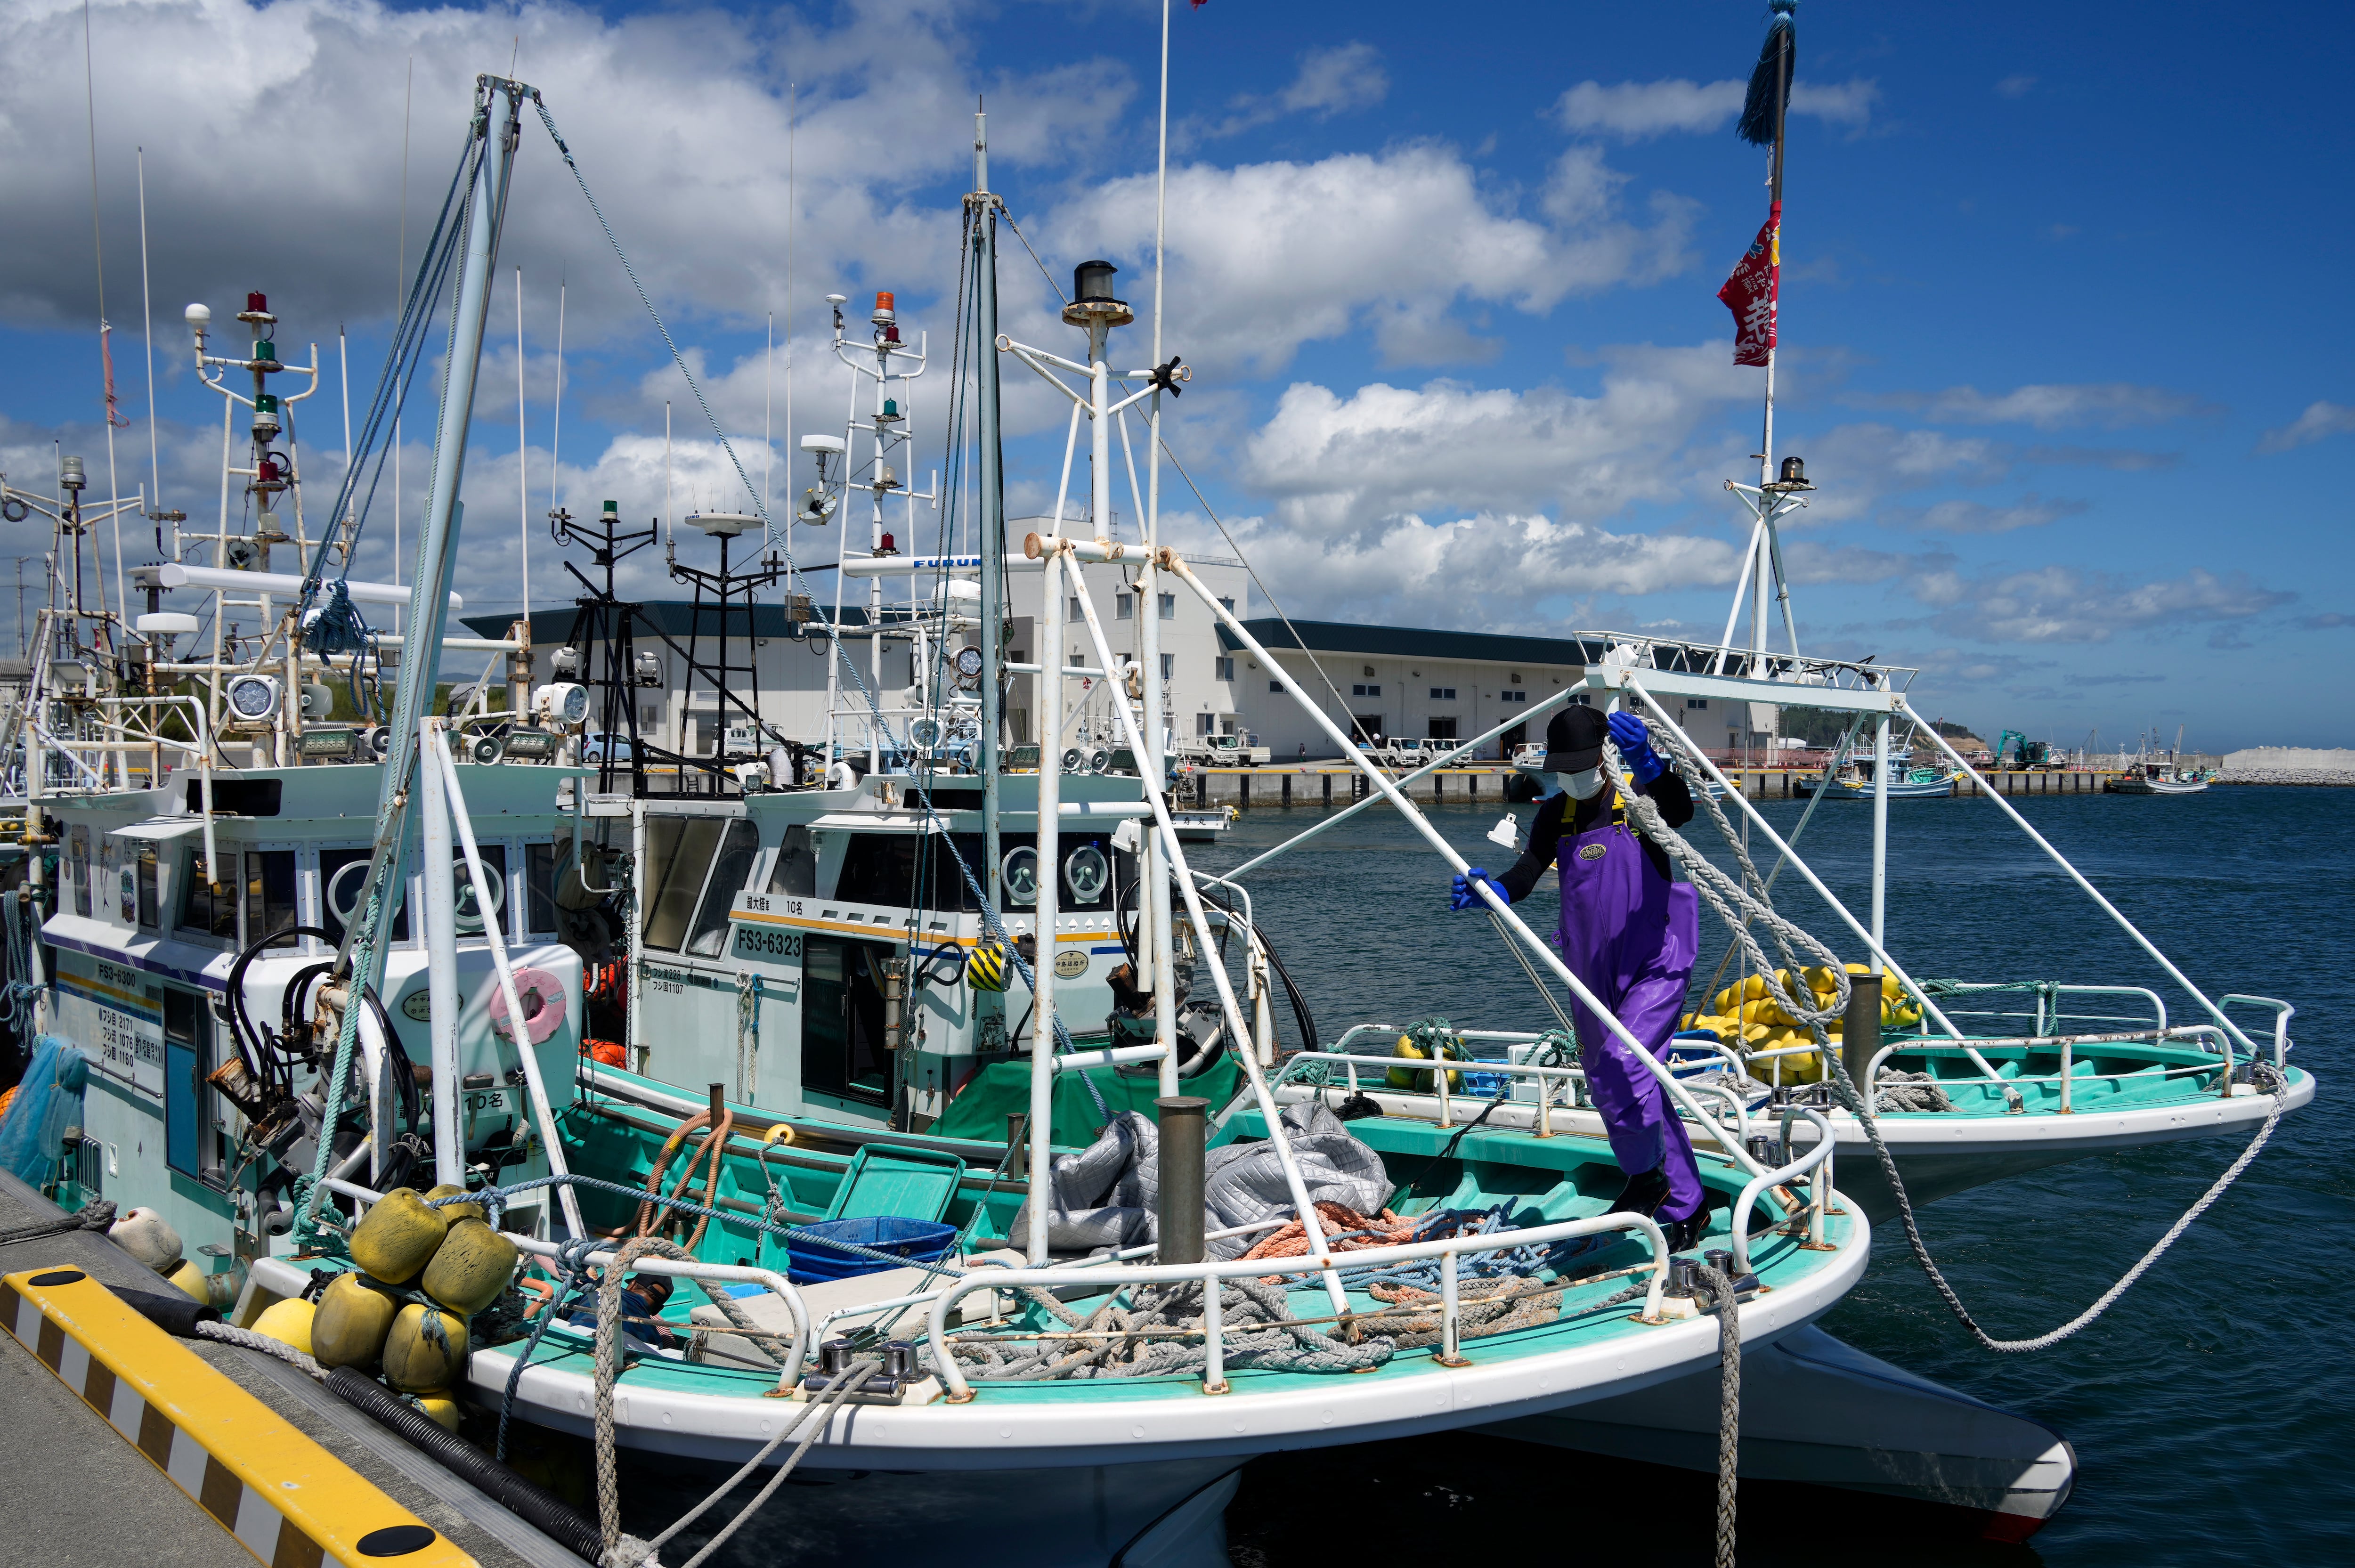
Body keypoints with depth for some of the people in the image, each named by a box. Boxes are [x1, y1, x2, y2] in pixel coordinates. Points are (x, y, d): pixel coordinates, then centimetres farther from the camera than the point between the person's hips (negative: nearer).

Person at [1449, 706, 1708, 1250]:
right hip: (1593, 974, 7)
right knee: (1609, 1083, 13)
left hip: (1656, 966, -7)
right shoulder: (1557, 813, 4)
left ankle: (1648, 1176, 4)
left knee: (1623, 1067, -24)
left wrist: (1645, 761, -51)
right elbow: (1526, 872, -9)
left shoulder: (1640, 798, -10)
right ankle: (1686, 1205, 30)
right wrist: (1490, 890, -31)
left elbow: (1680, 810, -33)